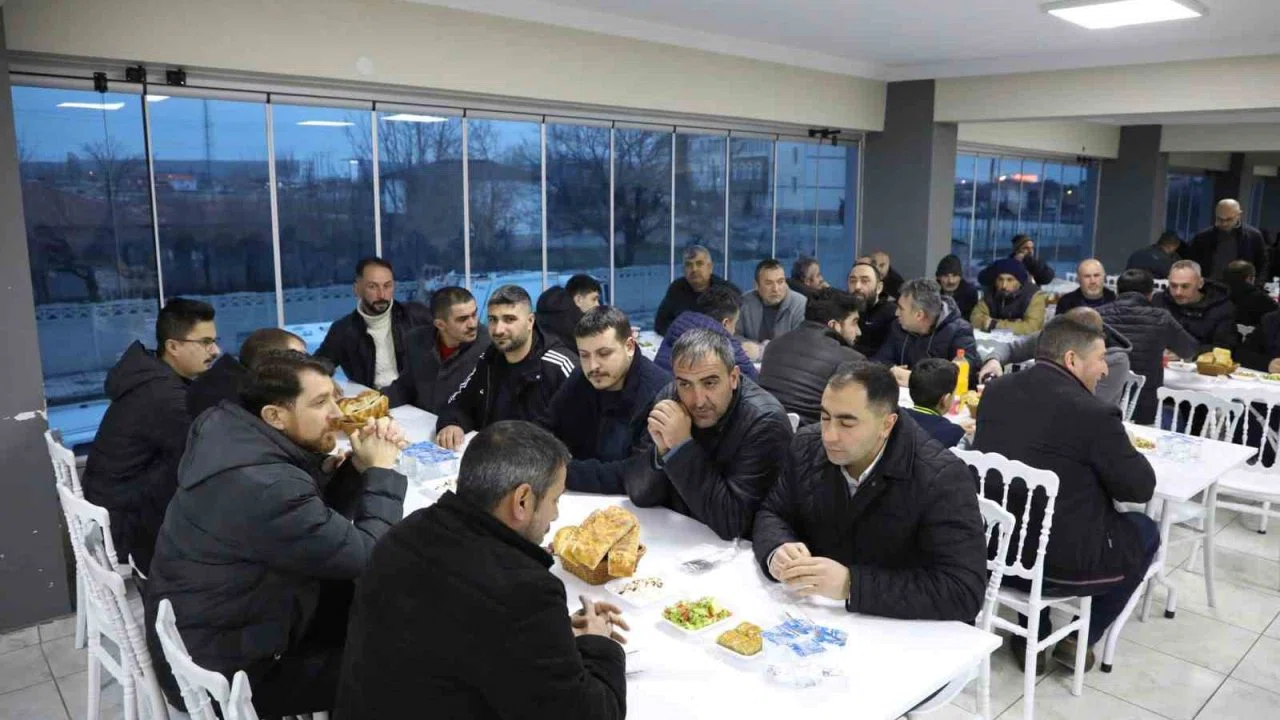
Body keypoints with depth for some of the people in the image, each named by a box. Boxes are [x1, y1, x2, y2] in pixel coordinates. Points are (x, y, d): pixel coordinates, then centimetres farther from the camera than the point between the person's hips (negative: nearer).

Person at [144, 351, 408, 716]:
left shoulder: (232, 430, -7)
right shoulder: (268, 489, -35)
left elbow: (323, 519, 4)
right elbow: (369, 560, -23)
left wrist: (359, 465, -11)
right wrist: (381, 470, -12)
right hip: (218, 672, -8)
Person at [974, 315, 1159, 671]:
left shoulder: (995, 391, 0)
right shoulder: (1094, 413, -18)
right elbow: (1141, 488, -6)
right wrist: (1122, 450, 13)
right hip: (1060, 563, -5)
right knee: (1144, 530, 22)